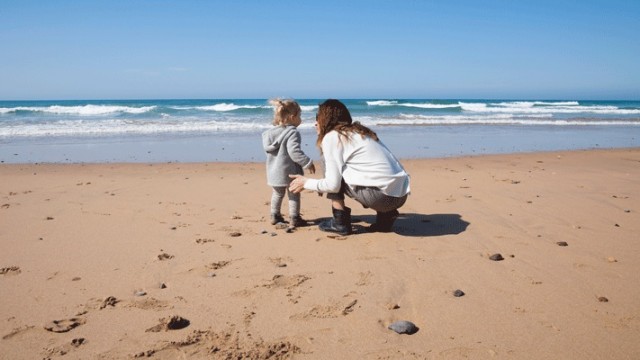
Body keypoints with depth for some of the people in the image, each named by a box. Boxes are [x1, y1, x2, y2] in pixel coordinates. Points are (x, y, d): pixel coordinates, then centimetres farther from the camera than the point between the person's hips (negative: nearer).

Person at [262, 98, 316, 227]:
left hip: (274, 172, 7)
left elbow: (268, 149, 12)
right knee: (294, 194, 7)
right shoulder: (292, 132, -17)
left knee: (277, 193, 21)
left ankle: (275, 216, 27)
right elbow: (294, 151, -27)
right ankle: (294, 218, 10)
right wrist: (308, 163, -21)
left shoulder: (270, 132, 6)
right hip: (289, 171, -7)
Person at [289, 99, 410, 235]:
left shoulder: (332, 137, -2)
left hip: (381, 195, -8)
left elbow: (333, 184, -7)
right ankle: (386, 215, 18)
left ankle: (340, 223, 9)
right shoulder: (358, 131, 22)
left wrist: (306, 182, 12)